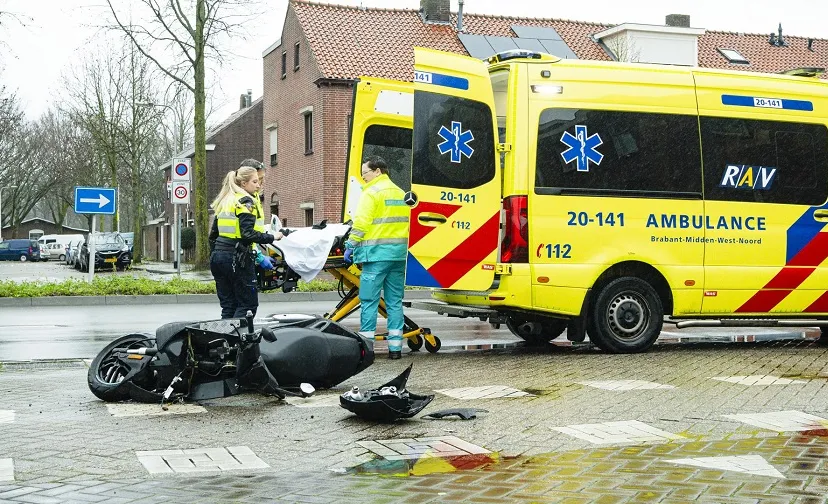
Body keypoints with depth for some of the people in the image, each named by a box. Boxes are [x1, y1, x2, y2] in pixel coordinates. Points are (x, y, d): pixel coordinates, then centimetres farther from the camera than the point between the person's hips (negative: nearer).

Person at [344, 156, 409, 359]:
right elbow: (405, 221, 17)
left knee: (369, 300, -3)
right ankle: (395, 346, 9)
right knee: (395, 301, 9)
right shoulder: (400, 193, 17)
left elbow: (361, 223, -11)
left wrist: (351, 246, -5)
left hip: (376, 253, -7)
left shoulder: (372, 192, -4)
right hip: (399, 253, 7)